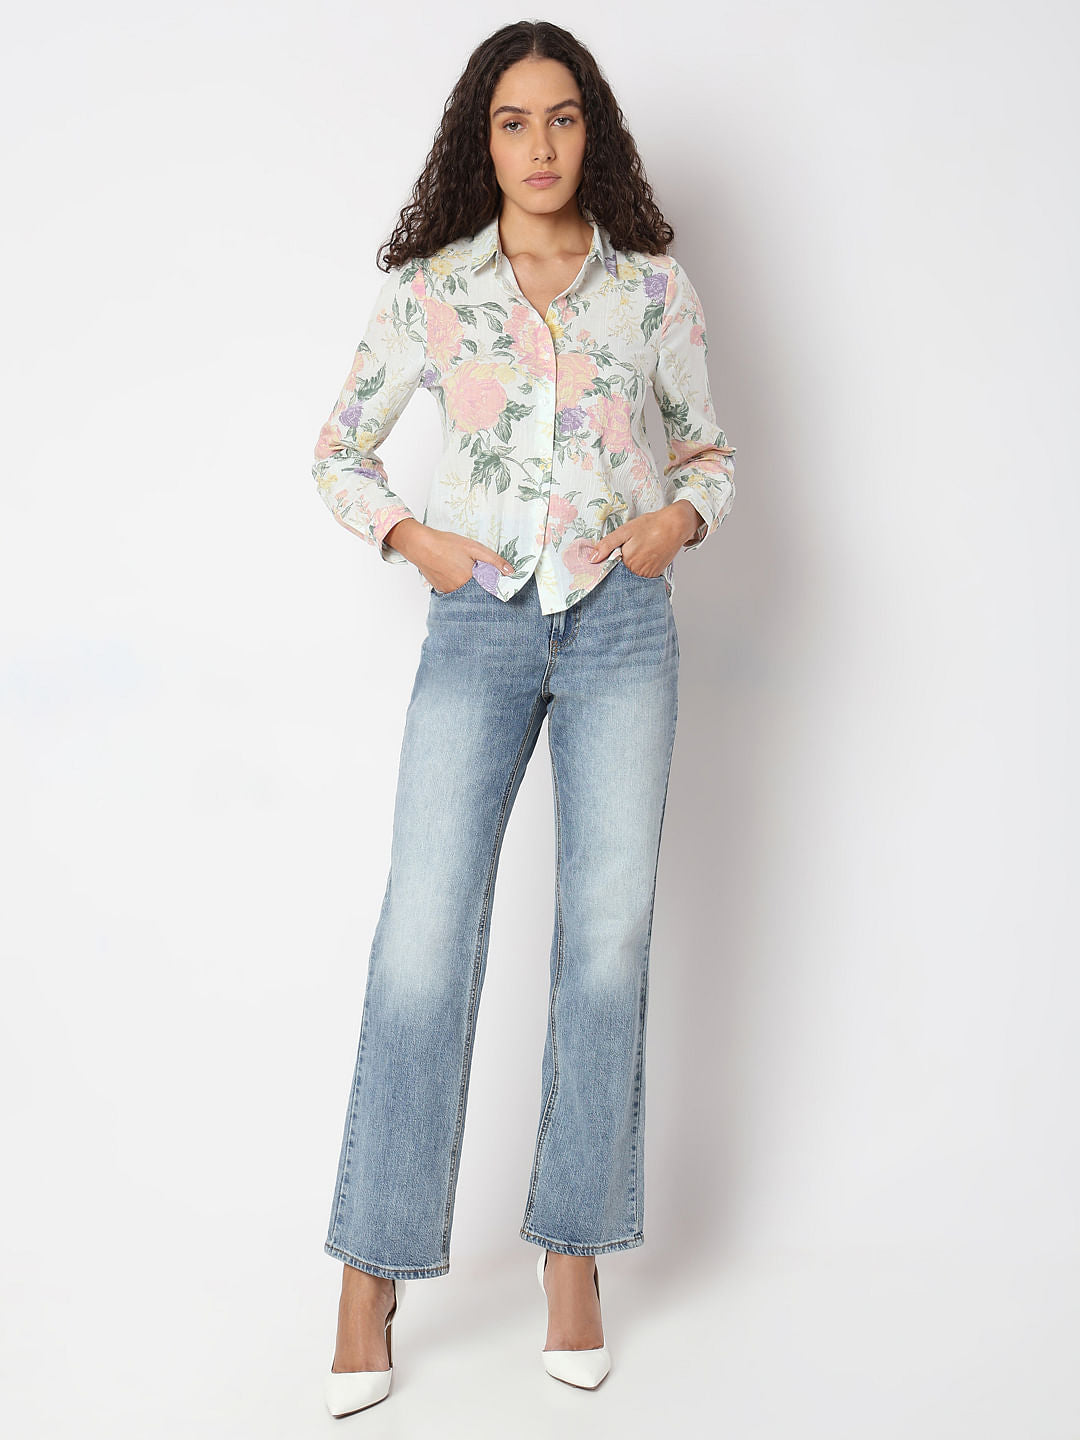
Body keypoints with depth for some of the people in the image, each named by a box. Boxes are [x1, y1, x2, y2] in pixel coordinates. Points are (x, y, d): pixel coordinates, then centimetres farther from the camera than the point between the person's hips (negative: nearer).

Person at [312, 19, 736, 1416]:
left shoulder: (653, 287, 7)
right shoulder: (428, 291, 5)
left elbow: (711, 447, 15)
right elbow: (338, 451, 13)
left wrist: (681, 517, -6)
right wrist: (410, 538, -4)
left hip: (623, 626, 1)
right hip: (478, 628, -1)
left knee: (608, 934, 1)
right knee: (424, 935, -8)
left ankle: (574, 1253, 15)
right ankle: (372, 1276, 2)